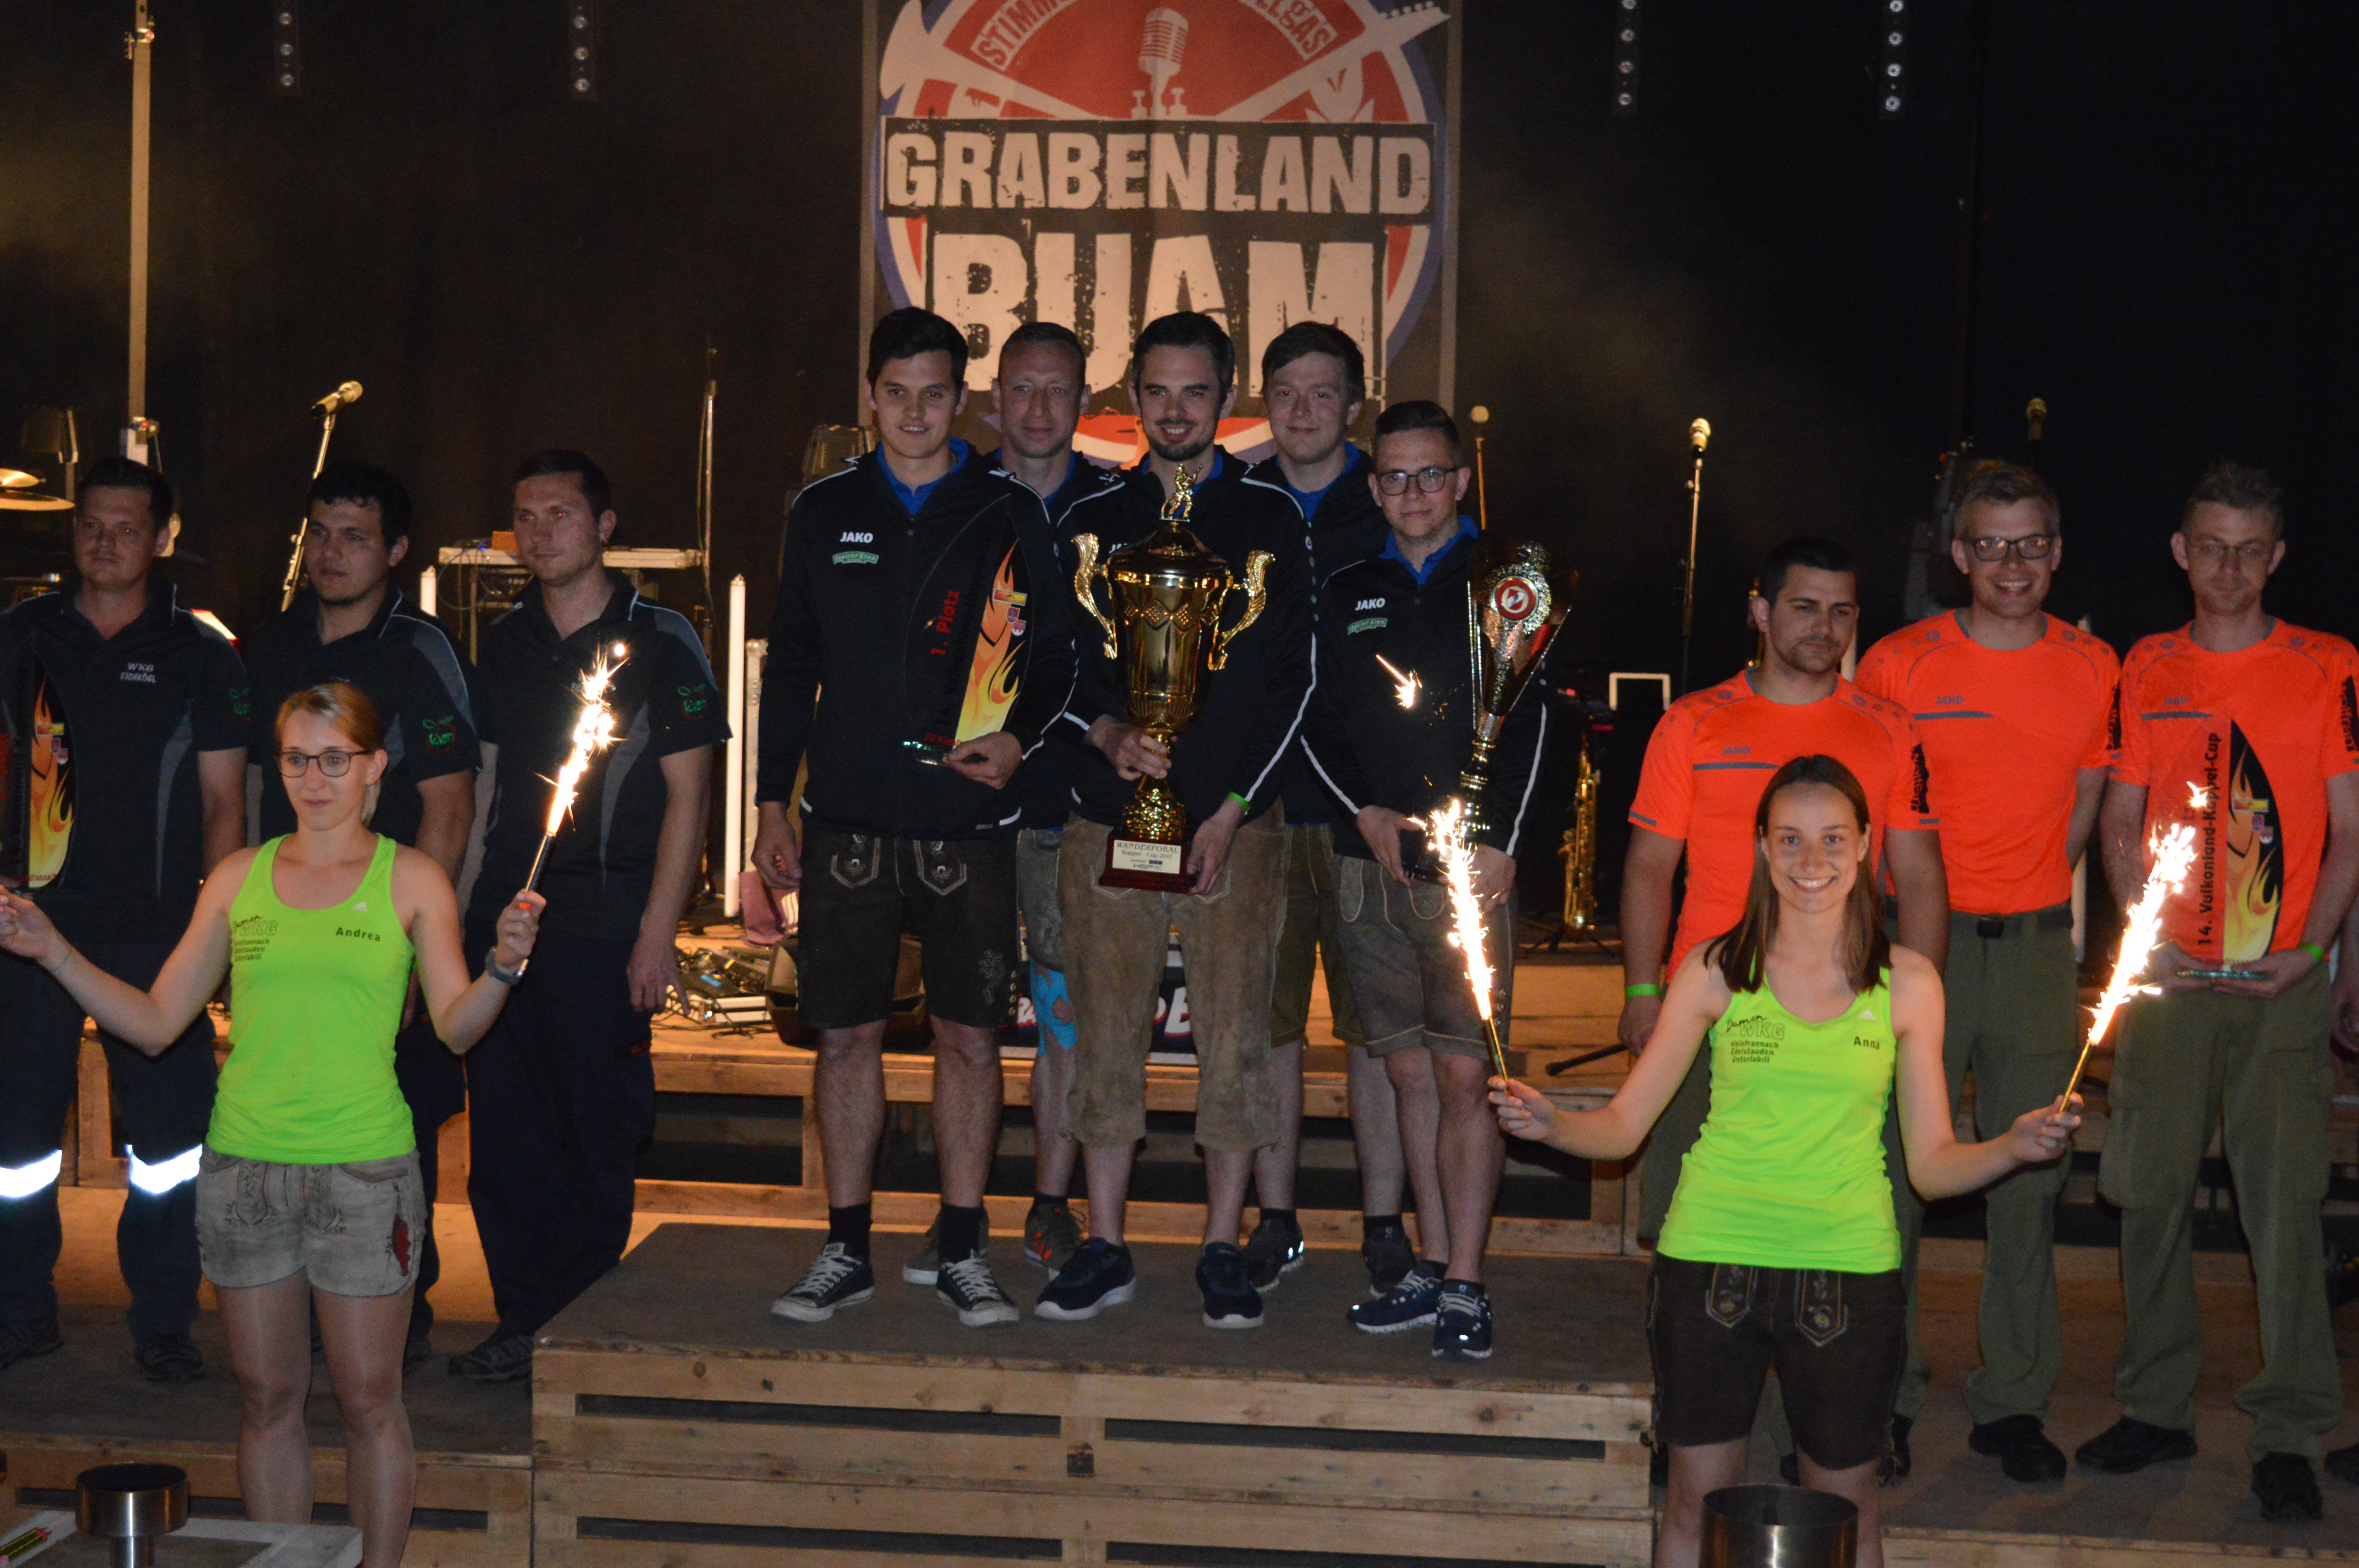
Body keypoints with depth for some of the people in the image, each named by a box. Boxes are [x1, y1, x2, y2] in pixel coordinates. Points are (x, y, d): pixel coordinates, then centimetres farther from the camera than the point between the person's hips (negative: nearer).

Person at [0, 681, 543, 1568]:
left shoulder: (410, 879, 0)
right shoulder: (240, 878, 7)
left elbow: (456, 1028, -4)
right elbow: (155, 1022, 8)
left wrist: (503, 967, -22)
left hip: (362, 1168, -3)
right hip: (244, 1163, 3)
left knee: (368, 1402, 2)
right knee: (266, 1400, 9)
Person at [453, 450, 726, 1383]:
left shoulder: (657, 642, -1)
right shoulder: (504, 642, 13)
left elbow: (686, 793, -4)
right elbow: (484, 785, 18)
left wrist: (657, 934, -10)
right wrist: (458, 913, 12)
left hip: (607, 920, -5)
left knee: (601, 1131, 0)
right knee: (504, 1129, 5)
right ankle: (523, 1322, 14)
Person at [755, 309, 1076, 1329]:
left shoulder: (1008, 515, 5)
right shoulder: (824, 514, 9)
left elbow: (1055, 656, 8)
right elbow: (790, 665, 13)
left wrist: (1017, 737, -12)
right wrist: (771, 805, 9)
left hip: (968, 823, -1)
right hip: (847, 822, 1)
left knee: (970, 1036, 2)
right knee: (847, 1033, 4)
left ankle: (958, 1249, 14)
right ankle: (846, 1249, 15)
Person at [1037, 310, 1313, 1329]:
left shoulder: (1268, 521, 6)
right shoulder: (1095, 522, 12)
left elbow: (1294, 677, 3)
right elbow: (1062, 661, 11)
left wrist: (1233, 807, -5)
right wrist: (1109, 735, -10)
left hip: (1236, 823, -1)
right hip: (1111, 822, 2)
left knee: (1234, 1036, -1)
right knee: (1106, 1035, 2)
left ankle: (1223, 1253, 9)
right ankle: (1103, 1250, 11)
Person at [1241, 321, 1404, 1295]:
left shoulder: (1396, 514, 3)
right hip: (1256, 803, 2)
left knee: (1375, 1026, 2)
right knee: (1265, 1023, 6)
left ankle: (1383, 1226, 12)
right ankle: (1274, 1223, 16)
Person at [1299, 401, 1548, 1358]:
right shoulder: (1346, 594, 15)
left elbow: (1527, 719, 0)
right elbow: (1316, 722, 14)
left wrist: (1500, 842, -10)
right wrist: (1366, 813, -2)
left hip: (1469, 862, -3)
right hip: (1371, 860, 4)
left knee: (1465, 1072, -9)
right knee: (1410, 1072, 6)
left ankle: (1465, 1288, -6)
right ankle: (1432, 1272, 12)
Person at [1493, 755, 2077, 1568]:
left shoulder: (1907, 983, 2)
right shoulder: (1715, 972, 0)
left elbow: (1932, 1163, 4)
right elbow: (1623, 1125, 2)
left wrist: (2015, 1147, -14)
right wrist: (1549, 1125, -17)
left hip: (1846, 1266, 0)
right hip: (1713, 1255, 0)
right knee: (1697, 1501, 8)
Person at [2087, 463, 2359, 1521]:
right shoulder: (2147, 671, 9)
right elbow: (2122, 822, 11)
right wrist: (2148, 937, -3)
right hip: (2169, 976, 2)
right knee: (2150, 1191, 5)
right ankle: (2157, 1409, 18)